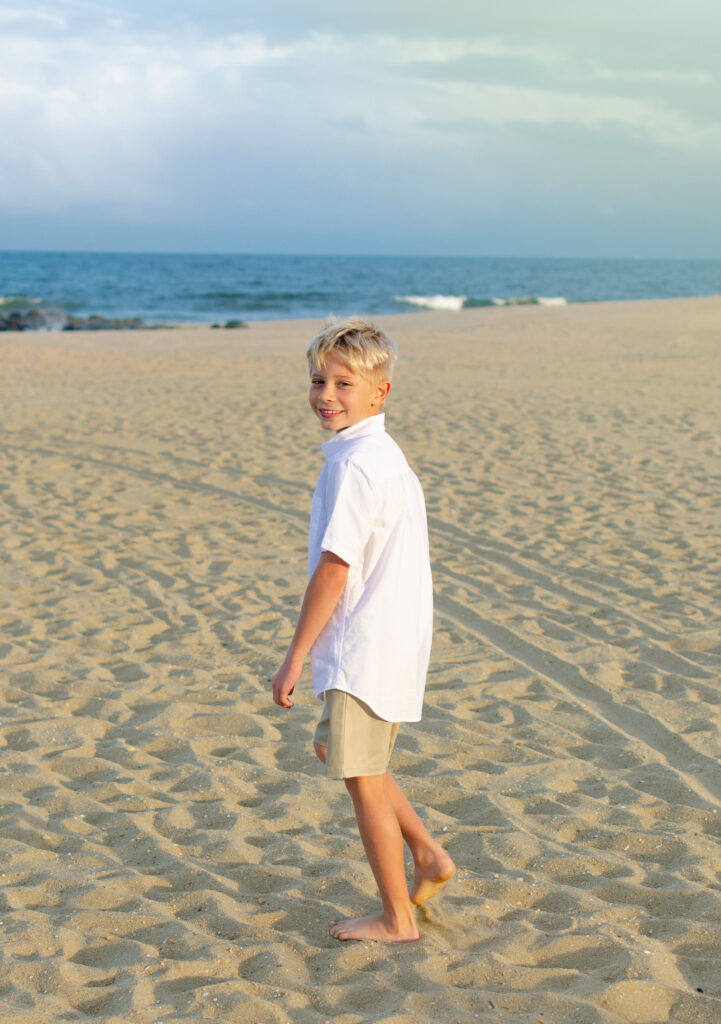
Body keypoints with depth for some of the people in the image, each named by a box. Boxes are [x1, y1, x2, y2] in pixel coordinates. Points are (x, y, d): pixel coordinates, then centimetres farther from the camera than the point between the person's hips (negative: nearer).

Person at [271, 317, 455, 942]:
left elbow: (335, 567, -21)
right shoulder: (386, 454, 11)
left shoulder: (353, 463, -20)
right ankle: (429, 856, 25)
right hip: (397, 635, 10)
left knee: (363, 777, 3)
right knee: (333, 746, 24)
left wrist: (295, 657, -15)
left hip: (365, 648, -10)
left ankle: (397, 920, 15)